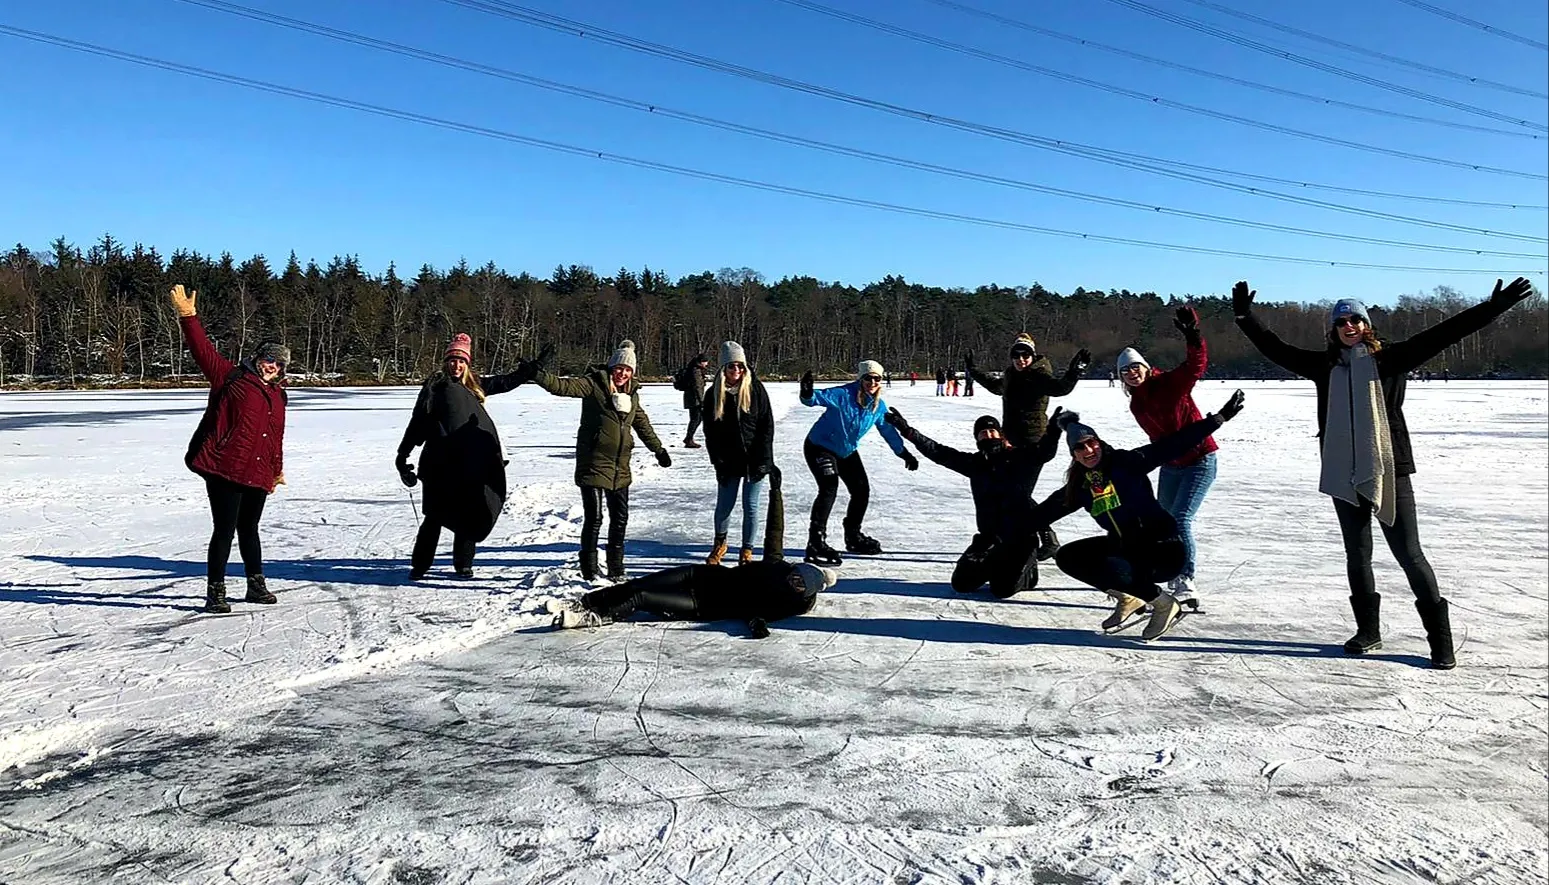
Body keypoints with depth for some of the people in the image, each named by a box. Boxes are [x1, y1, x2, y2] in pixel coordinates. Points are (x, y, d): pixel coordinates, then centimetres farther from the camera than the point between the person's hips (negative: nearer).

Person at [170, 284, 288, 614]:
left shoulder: (277, 395, 16)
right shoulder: (230, 376, 1)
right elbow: (204, 350, -9)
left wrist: (276, 470, 30)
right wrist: (188, 316, -19)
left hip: (257, 473, 6)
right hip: (223, 469, -6)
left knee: (248, 530, 18)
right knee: (224, 530, -4)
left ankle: (257, 586, 28)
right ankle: (215, 593, 5)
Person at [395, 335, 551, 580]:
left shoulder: (475, 386, 14)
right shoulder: (435, 386, 4)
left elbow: (509, 380, 23)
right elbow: (417, 422, 3)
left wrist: (536, 365, 21)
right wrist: (402, 457, 1)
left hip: (474, 465, 3)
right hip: (441, 463, -3)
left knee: (469, 515, 7)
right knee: (435, 516, 0)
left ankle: (463, 564, 21)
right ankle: (420, 564, 13)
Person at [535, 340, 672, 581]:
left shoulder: (631, 393, 12)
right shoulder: (594, 384, -7)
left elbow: (642, 423, 25)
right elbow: (562, 386, -19)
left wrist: (658, 449, 32)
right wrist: (538, 374, -36)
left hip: (620, 467, 7)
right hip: (594, 464, -7)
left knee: (620, 518, 11)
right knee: (593, 518, -6)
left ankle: (616, 570, 25)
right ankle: (589, 571, 7)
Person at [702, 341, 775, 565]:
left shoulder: (756, 389, -4)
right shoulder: (714, 394, 0)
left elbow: (767, 426, -4)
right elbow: (710, 433, 2)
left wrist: (762, 460, -10)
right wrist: (718, 463, -6)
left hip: (754, 460, -1)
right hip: (728, 462, 1)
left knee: (750, 506, 2)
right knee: (723, 505, 6)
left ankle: (747, 551, 17)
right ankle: (719, 544, 31)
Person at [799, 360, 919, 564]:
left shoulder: (879, 406, -6)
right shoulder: (843, 395, -27)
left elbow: (888, 430, 9)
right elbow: (818, 398, -40)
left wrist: (905, 453, 15)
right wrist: (807, 394, -63)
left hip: (847, 451, 7)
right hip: (820, 447, -7)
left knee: (862, 490, 9)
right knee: (829, 488, -25)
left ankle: (853, 536, 32)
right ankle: (816, 543, -23)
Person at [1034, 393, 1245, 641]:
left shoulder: (1126, 462, -12)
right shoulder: (1080, 485, 4)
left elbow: (1172, 445, -17)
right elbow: (1050, 508, 13)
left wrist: (1219, 418, -22)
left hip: (1164, 550, -7)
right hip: (1124, 547, 7)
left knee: (1101, 569, -28)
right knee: (1067, 557, -2)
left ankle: (1162, 603, -3)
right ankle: (1128, 597, 9)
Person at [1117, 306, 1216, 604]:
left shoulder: (1171, 383, -15)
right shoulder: (1136, 405, 3)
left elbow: (1196, 363, -32)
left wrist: (1191, 334, -46)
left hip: (1200, 461, -8)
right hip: (1170, 465, 8)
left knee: (1181, 518, -19)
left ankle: (1185, 583, -16)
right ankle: (1176, 576, 35)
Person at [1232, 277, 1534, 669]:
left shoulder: (1390, 357, 1)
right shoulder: (1325, 365, 8)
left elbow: (1443, 334, -4)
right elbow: (1276, 349, 11)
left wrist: (1492, 308, -11)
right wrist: (1245, 318, 7)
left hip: (1390, 471, -3)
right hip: (1343, 475, 3)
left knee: (1409, 554, -2)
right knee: (1357, 555, 12)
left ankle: (1440, 638, 8)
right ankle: (1368, 630, 26)